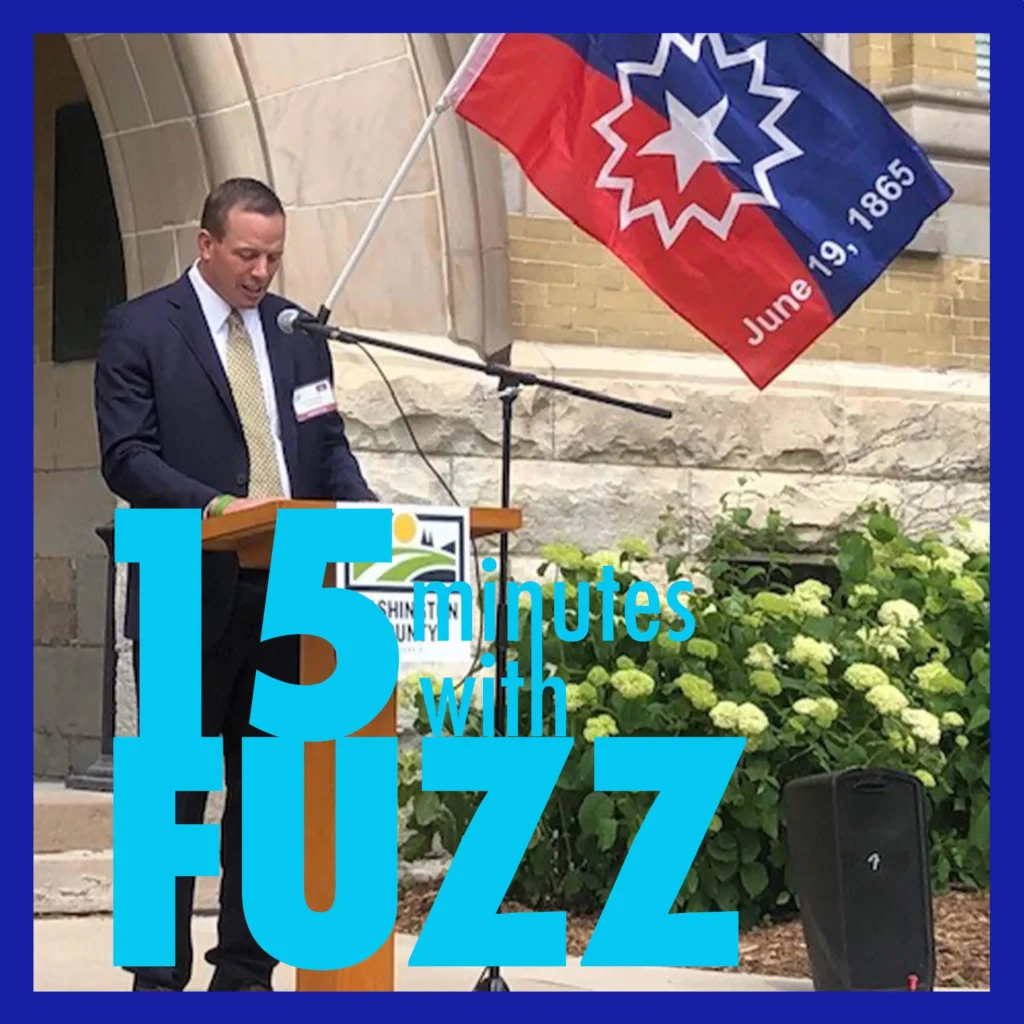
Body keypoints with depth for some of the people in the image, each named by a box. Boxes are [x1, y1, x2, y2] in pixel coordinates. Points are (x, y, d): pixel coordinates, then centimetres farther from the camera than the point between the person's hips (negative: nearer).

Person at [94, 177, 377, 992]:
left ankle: (247, 972, 18)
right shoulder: (140, 328, -3)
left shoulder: (299, 330, 13)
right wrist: (216, 506, -24)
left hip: (287, 593, 5)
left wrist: (357, 499, -6)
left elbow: (328, 442, 15)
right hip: (190, 596, -5)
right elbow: (126, 456, -10)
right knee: (177, 793, 0)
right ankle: (161, 976, 7)